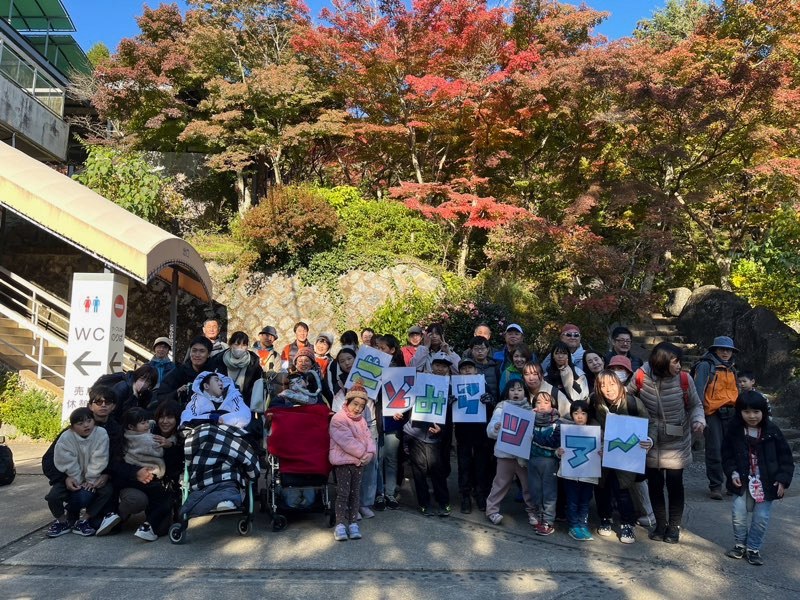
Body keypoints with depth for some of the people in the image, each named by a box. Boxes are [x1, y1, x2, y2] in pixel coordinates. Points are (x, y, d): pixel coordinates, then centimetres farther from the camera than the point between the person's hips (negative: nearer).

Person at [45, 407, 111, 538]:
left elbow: (99, 461, -17)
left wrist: (91, 480, -17)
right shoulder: (66, 438, -18)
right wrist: (77, 480, -17)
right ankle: (62, 520, 9)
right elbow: (67, 463, -15)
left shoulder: (101, 434, -19)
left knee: (107, 490, -25)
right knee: (53, 496, -22)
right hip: (73, 478, 0)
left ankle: (84, 519, -7)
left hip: (92, 477, 0)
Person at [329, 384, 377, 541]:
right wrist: (363, 453, -16)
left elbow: (368, 437, 6)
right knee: (343, 493, -6)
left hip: (359, 461, 7)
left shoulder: (361, 420, 13)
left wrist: (370, 453, -13)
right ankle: (340, 524, -1)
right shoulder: (338, 419, -11)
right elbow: (348, 442, -18)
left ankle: (353, 523, 15)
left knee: (355, 492, 9)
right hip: (343, 461, -7)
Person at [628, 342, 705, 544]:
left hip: (677, 443, -1)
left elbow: (695, 405, 1)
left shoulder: (684, 379, -14)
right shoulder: (641, 377, -15)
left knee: (674, 483, 2)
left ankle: (674, 526, 23)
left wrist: (698, 420, -18)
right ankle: (660, 523, 29)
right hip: (651, 442, 1)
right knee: (654, 483, 8)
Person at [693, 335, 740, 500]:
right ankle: (715, 486, 6)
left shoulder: (731, 369, 19)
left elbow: (735, 392, 24)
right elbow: (698, 390, -10)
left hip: (731, 413, 6)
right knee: (714, 451, -3)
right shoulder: (705, 366, -4)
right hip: (713, 414, -6)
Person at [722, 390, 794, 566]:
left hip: (766, 483, 0)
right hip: (742, 481, 1)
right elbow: (727, 455, 2)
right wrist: (732, 473, -11)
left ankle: (754, 548, 20)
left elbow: (785, 457, -2)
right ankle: (739, 544, 21)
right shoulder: (734, 430, -7)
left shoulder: (772, 431, -9)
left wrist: (783, 479, -8)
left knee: (761, 518, 1)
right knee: (738, 515, -1)